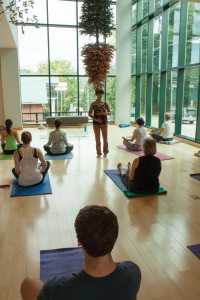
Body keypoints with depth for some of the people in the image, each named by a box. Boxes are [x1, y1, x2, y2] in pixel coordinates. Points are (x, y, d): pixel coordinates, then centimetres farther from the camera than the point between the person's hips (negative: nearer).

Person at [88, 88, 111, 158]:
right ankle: (99, 153, 15)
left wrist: (104, 113, -18)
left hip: (104, 122, 1)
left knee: (105, 138, 3)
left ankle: (105, 152, 19)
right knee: (97, 139, 4)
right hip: (96, 123, 0)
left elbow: (110, 113, 2)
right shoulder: (93, 104, -2)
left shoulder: (105, 103, 1)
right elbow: (89, 114, -4)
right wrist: (96, 119, -17)